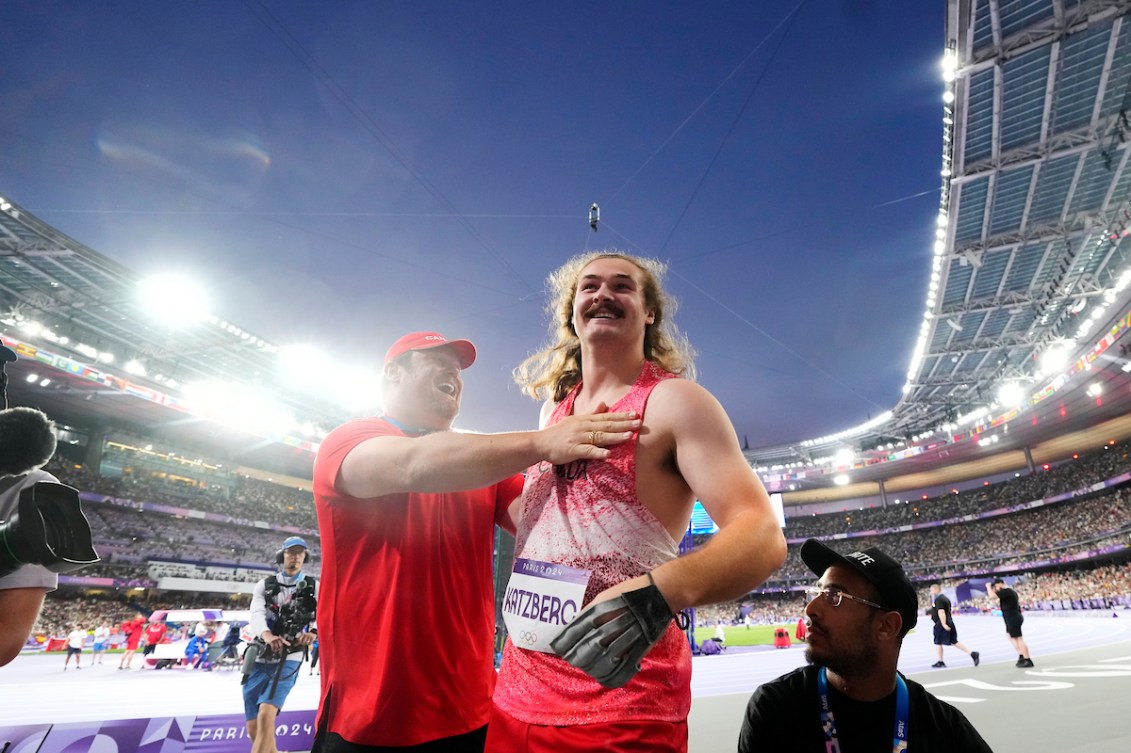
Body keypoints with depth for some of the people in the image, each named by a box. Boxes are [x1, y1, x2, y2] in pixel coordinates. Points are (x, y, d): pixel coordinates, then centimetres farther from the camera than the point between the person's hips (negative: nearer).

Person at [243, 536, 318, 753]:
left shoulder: (314, 588, 3)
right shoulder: (265, 585, 6)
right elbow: (257, 613, -12)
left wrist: (312, 632, -36)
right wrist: (267, 635, -35)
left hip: (288, 660, -3)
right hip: (259, 660, 3)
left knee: (266, 716, -22)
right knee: (254, 729, 8)